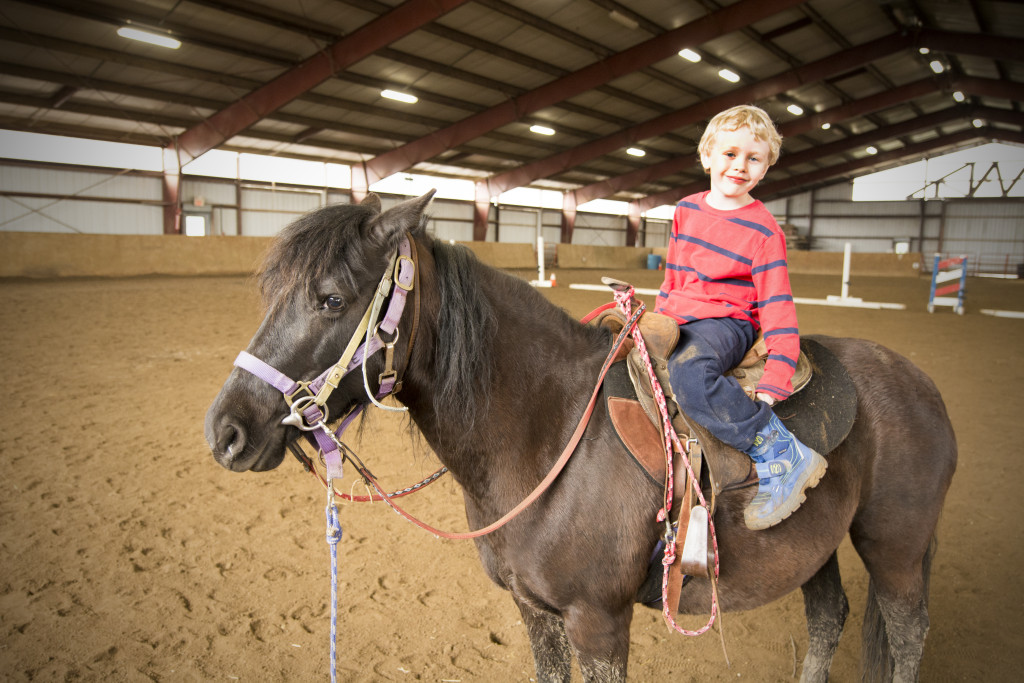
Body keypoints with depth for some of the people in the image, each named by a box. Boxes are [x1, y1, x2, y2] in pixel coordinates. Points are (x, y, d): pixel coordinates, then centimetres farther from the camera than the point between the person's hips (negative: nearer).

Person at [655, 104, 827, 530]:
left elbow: (777, 311, -13)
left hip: (727, 323, -7)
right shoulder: (686, 210, 10)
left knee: (688, 372, -39)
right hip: (677, 320, 7)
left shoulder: (762, 230, -7)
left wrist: (772, 386, -22)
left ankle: (785, 456, -26)